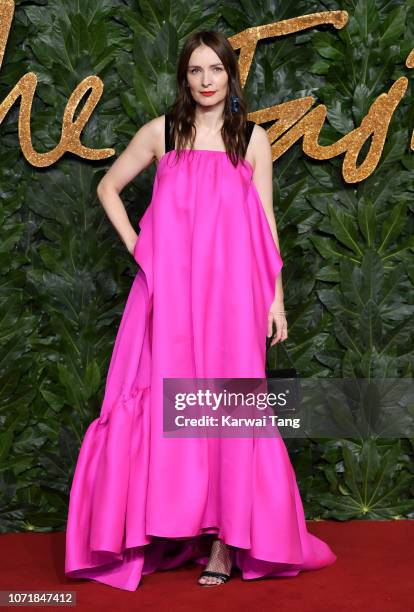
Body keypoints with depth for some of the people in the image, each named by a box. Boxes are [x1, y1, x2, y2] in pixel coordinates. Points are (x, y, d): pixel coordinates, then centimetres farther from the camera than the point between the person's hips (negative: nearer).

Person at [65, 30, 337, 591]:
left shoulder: (252, 138, 8)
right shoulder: (161, 132, 8)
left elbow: (265, 221, 7)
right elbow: (108, 187, 17)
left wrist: (276, 296, 3)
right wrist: (135, 246, 5)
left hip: (230, 289, -1)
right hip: (169, 288, 1)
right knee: (166, 401, 0)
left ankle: (226, 537, 5)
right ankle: (167, 529, 10)